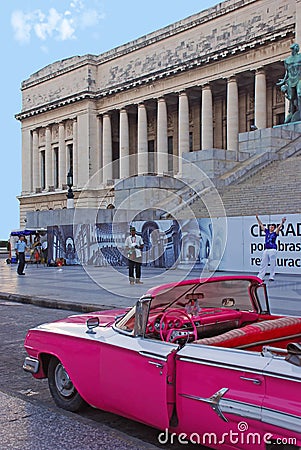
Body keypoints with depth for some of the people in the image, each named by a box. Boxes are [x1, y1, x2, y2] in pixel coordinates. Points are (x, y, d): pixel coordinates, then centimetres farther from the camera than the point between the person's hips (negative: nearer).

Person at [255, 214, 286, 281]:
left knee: (272, 264, -1)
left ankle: (271, 277, 4)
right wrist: (257, 218, 17)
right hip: (266, 250, 5)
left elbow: (279, 227, -13)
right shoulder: (267, 231, 14)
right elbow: (261, 225, 18)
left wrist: (282, 222, -29)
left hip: (272, 250, -5)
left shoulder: (275, 233, 2)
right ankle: (260, 276, 8)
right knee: (263, 264, 6)